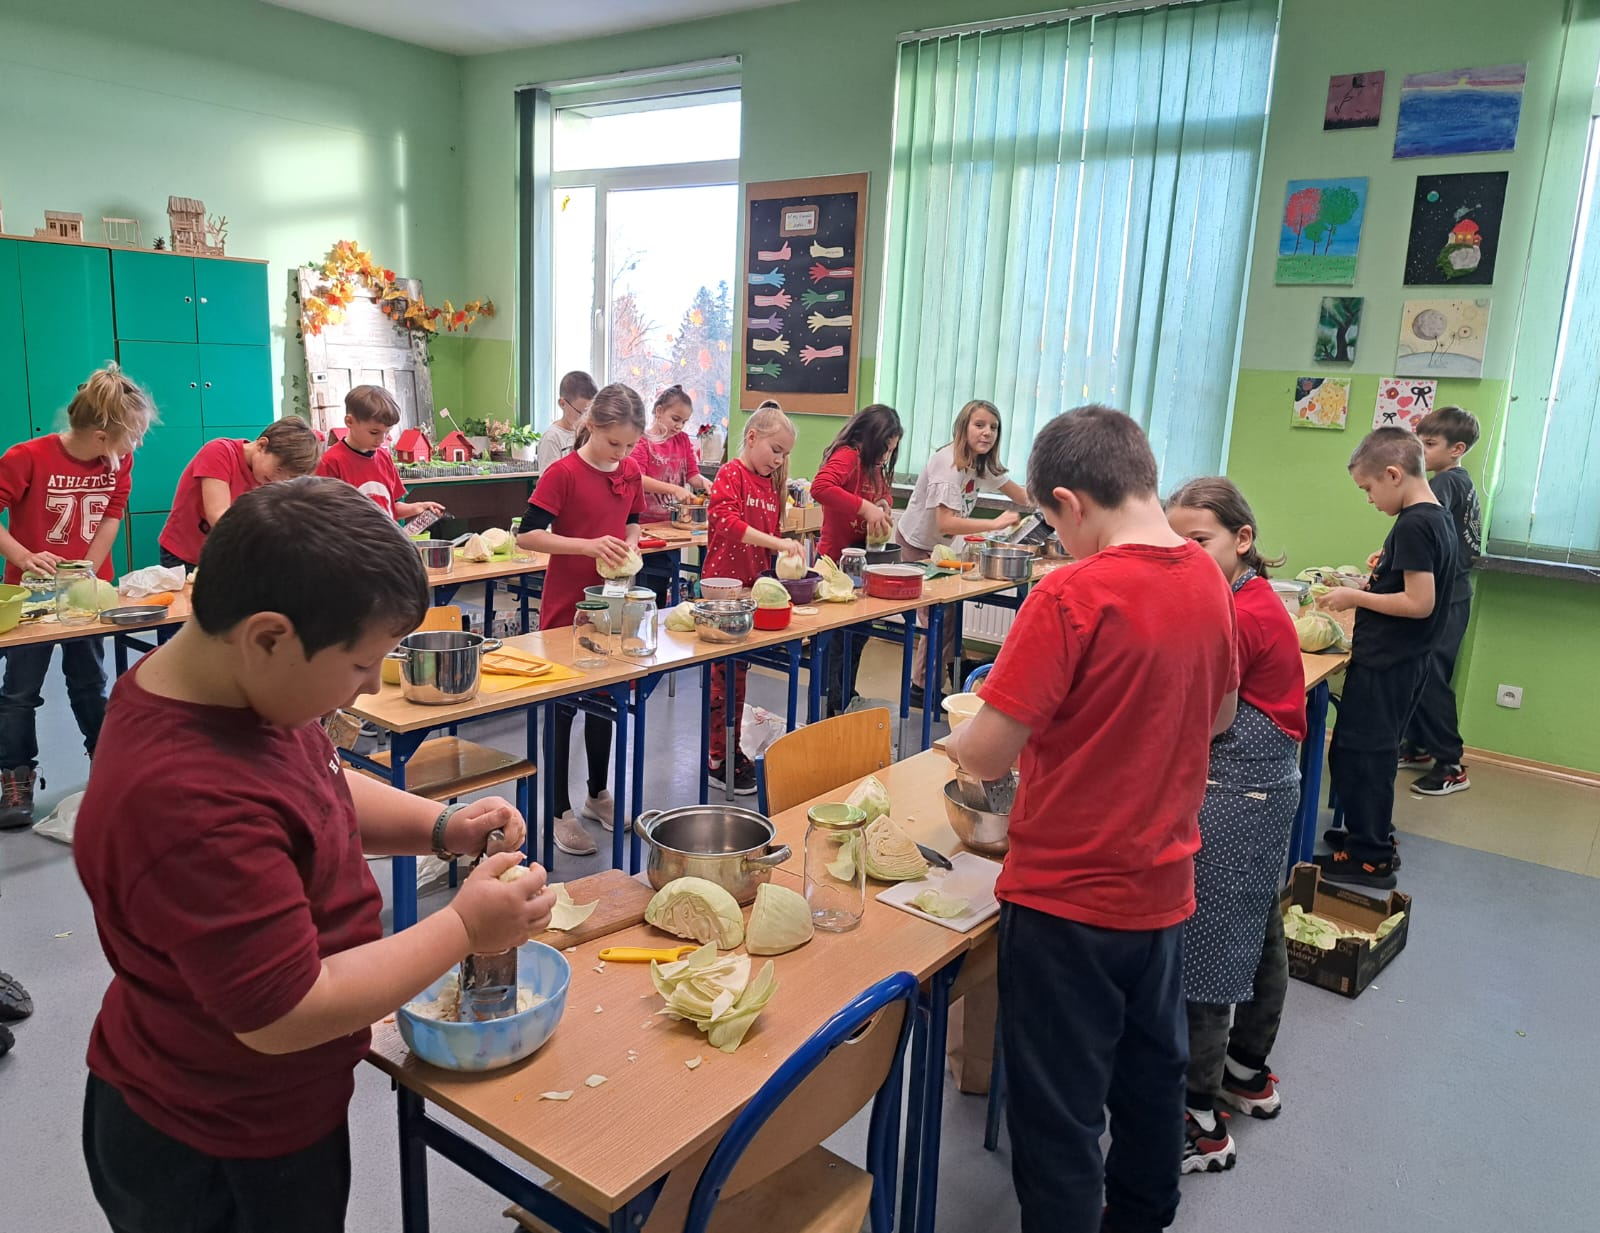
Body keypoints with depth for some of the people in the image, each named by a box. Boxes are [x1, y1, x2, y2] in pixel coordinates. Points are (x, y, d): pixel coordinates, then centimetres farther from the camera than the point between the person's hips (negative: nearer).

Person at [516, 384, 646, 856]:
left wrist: (629, 544, -4)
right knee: (562, 708, 3)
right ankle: (560, 812, 14)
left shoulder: (630, 473, 2)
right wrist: (589, 545, -30)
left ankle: (598, 795, 34)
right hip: (566, 608, -6)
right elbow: (527, 535, -20)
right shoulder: (563, 473, -16)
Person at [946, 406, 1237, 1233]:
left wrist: (959, 738, -2)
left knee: (1060, 1112, 9)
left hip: (1066, 898, -7)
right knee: (1152, 1080, 25)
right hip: (1162, 888, 8)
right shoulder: (1206, 581, -2)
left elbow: (985, 754, -23)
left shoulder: (1072, 596, -24)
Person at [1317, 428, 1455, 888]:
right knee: (1375, 753, 20)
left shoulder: (1413, 526, -20)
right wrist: (1365, 589, 10)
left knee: (1357, 755, -1)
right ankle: (1373, 836, 32)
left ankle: (1370, 858, 7)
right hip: (1406, 660, 10)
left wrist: (1355, 597, -16)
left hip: (1383, 664, -10)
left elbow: (1420, 603, -24)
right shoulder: (1438, 518, 10)